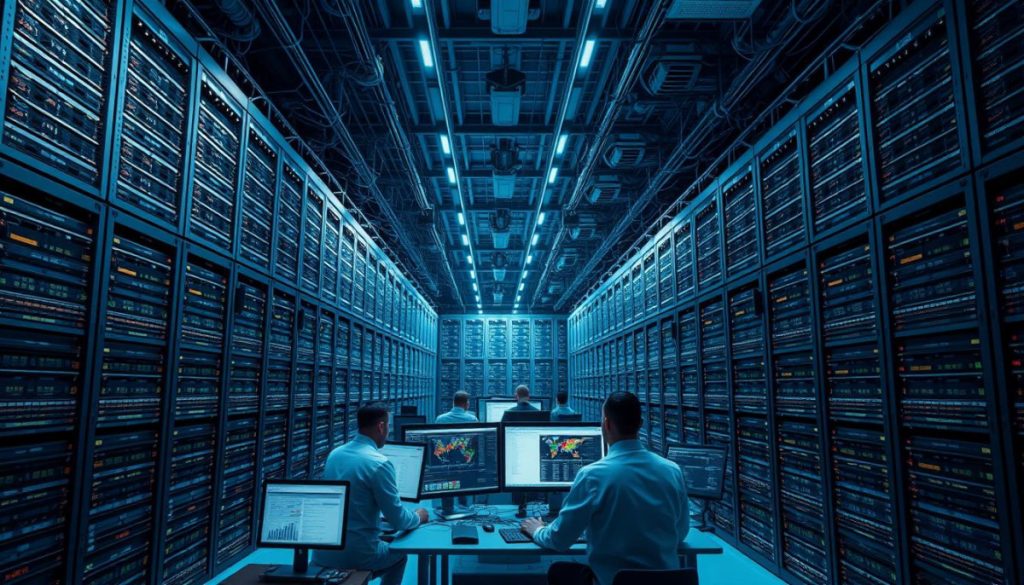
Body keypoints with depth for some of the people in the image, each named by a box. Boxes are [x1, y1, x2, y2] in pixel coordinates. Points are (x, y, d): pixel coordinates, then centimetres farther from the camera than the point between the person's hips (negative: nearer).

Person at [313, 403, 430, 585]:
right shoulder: (379, 463, -18)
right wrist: (418, 517, 9)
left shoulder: (334, 454, 4)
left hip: (323, 551, 6)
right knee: (399, 555, 24)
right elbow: (398, 521, -12)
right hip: (356, 554, -6)